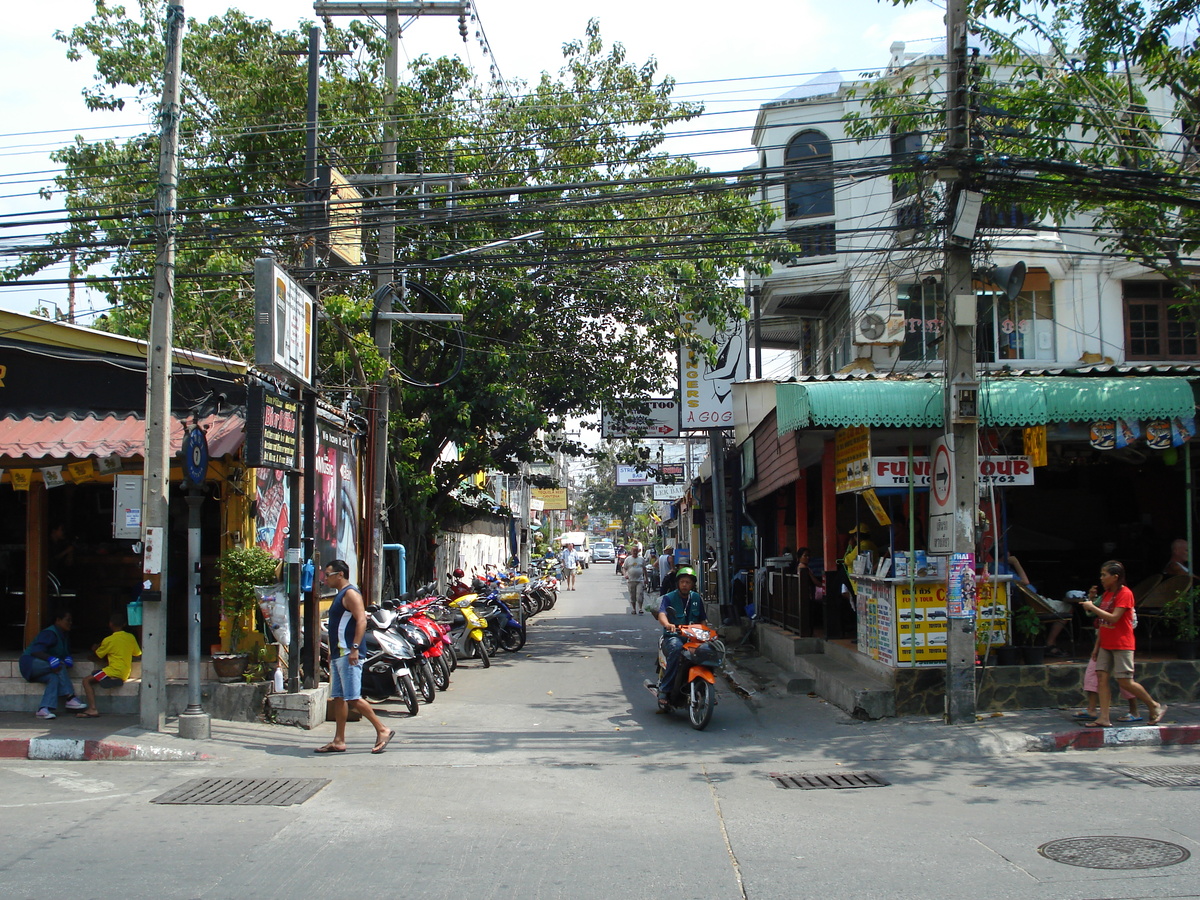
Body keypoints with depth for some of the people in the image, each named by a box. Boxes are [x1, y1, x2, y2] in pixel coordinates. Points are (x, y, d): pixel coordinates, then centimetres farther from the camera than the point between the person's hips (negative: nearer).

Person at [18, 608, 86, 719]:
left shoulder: (65, 635, 12)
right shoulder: (49, 633, -17)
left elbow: (66, 653, 14)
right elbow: (36, 651, -29)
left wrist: (68, 659, -10)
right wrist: (50, 658, -43)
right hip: (30, 663, -8)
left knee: (55, 678, -26)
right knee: (59, 665, -32)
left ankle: (43, 709, -39)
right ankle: (70, 698, -33)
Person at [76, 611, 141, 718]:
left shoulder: (109, 640, -7)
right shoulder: (131, 637, 9)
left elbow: (98, 655, 7)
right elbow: (137, 653, 20)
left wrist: (94, 649, 29)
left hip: (113, 673, -8)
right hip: (125, 676, 8)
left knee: (87, 681, -4)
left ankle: (92, 709, -19)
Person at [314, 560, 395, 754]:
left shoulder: (350, 593, -10)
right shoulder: (340, 595, 20)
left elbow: (361, 620, -21)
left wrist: (354, 648, -28)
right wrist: (332, 653, 23)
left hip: (348, 655, -10)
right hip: (338, 655, 10)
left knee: (353, 698, -11)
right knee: (338, 698, 9)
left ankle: (382, 730, -4)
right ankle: (339, 741, 11)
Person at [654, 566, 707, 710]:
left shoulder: (697, 599, 17)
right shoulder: (668, 598, 3)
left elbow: (703, 619, 16)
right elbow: (661, 615, -14)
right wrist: (668, 625, -37)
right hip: (673, 636, -4)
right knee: (676, 649, -38)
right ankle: (664, 689, -33)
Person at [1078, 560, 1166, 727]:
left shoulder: (1125, 594, -12)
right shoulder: (1106, 594, 14)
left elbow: (1113, 618, -22)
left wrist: (1092, 607, -19)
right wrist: (1097, 646, 15)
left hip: (1122, 644, -8)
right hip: (1106, 645, 8)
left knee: (1125, 681, -7)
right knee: (1102, 677, -2)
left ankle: (1155, 707, 12)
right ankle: (1104, 718, -4)